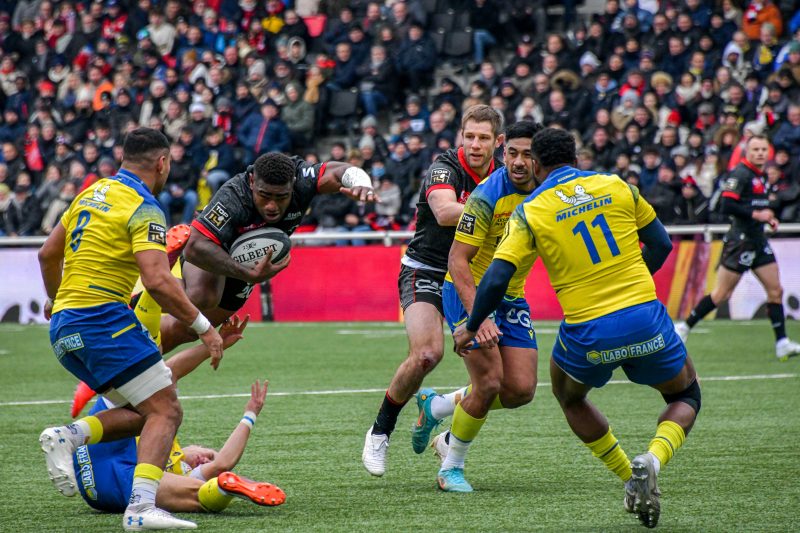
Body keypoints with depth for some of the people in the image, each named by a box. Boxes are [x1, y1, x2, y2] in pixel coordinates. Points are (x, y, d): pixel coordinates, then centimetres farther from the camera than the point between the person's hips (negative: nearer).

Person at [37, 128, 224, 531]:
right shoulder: (143, 208, -9)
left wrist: (55, 299, 41)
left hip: (64, 326, 9)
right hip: (102, 317, -9)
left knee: (144, 411, 13)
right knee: (165, 410, -10)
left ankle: (67, 437, -3)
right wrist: (204, 327, -13)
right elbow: (157, 281, -20)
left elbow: (48, 253, 24)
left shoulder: (92, 193, 17)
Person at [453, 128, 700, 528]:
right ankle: (652, 460, -5)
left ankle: (630, 479, 23)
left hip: (588, 335, -1)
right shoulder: (616, 186, 4)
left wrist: (470, 328, 7)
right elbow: (660, 244, 11)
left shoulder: (529, 213, -2)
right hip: (645, 320, 1)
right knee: (685, 397, 25)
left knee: (570, 397, 32)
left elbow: (496, 279, -8)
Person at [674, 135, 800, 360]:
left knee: (775, 291, 2)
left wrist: (769, 218, 9)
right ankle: (684, 327, 10)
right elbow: (726, 205, -22)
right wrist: (756, 214, -21)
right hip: (740, 241, -8)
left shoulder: (760, 176, 14)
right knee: (721, 293, -4)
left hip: (759, 241, 8)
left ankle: (782, 344, 2)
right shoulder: (740, 174, -13)